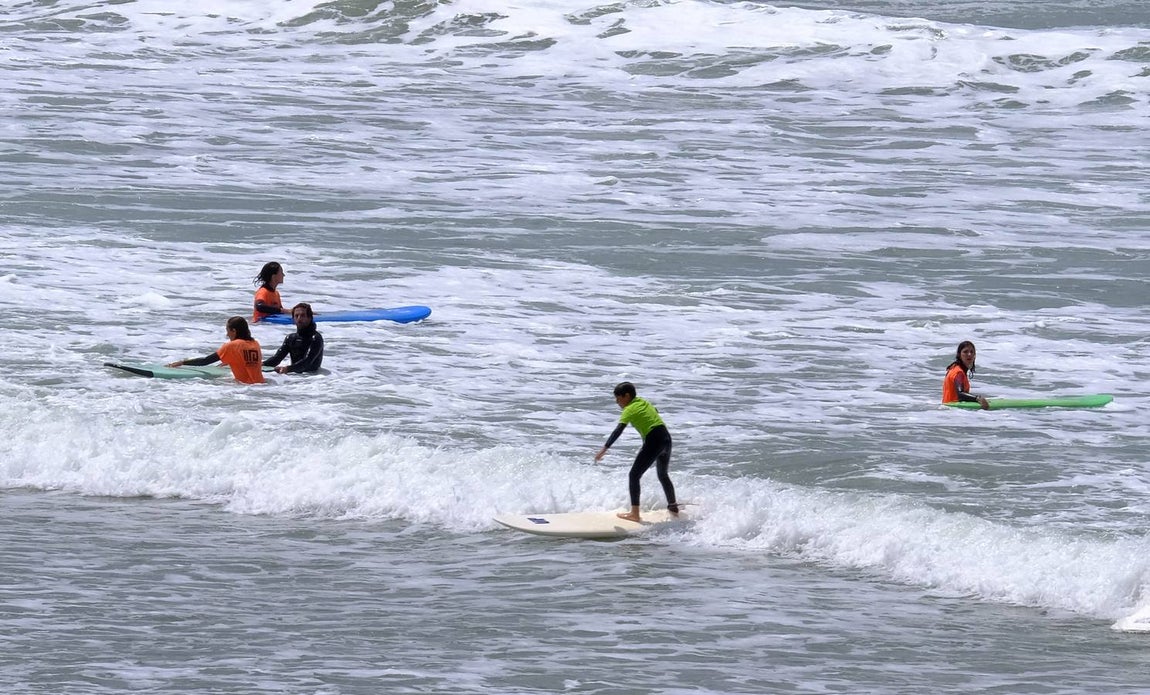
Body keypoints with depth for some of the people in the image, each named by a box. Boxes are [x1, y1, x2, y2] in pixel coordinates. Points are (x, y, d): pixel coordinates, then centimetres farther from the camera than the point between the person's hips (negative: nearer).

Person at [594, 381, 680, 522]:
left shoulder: (629, 409, -7)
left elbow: (618, 430, -19)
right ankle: (673, 508, 38)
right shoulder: (643, 402, 15)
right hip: (666, 438, 8)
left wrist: (605, 448, -26)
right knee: (663, 475, 28)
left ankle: (634, 513, -7)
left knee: (634, 475, -3)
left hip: (654, 442, -8)